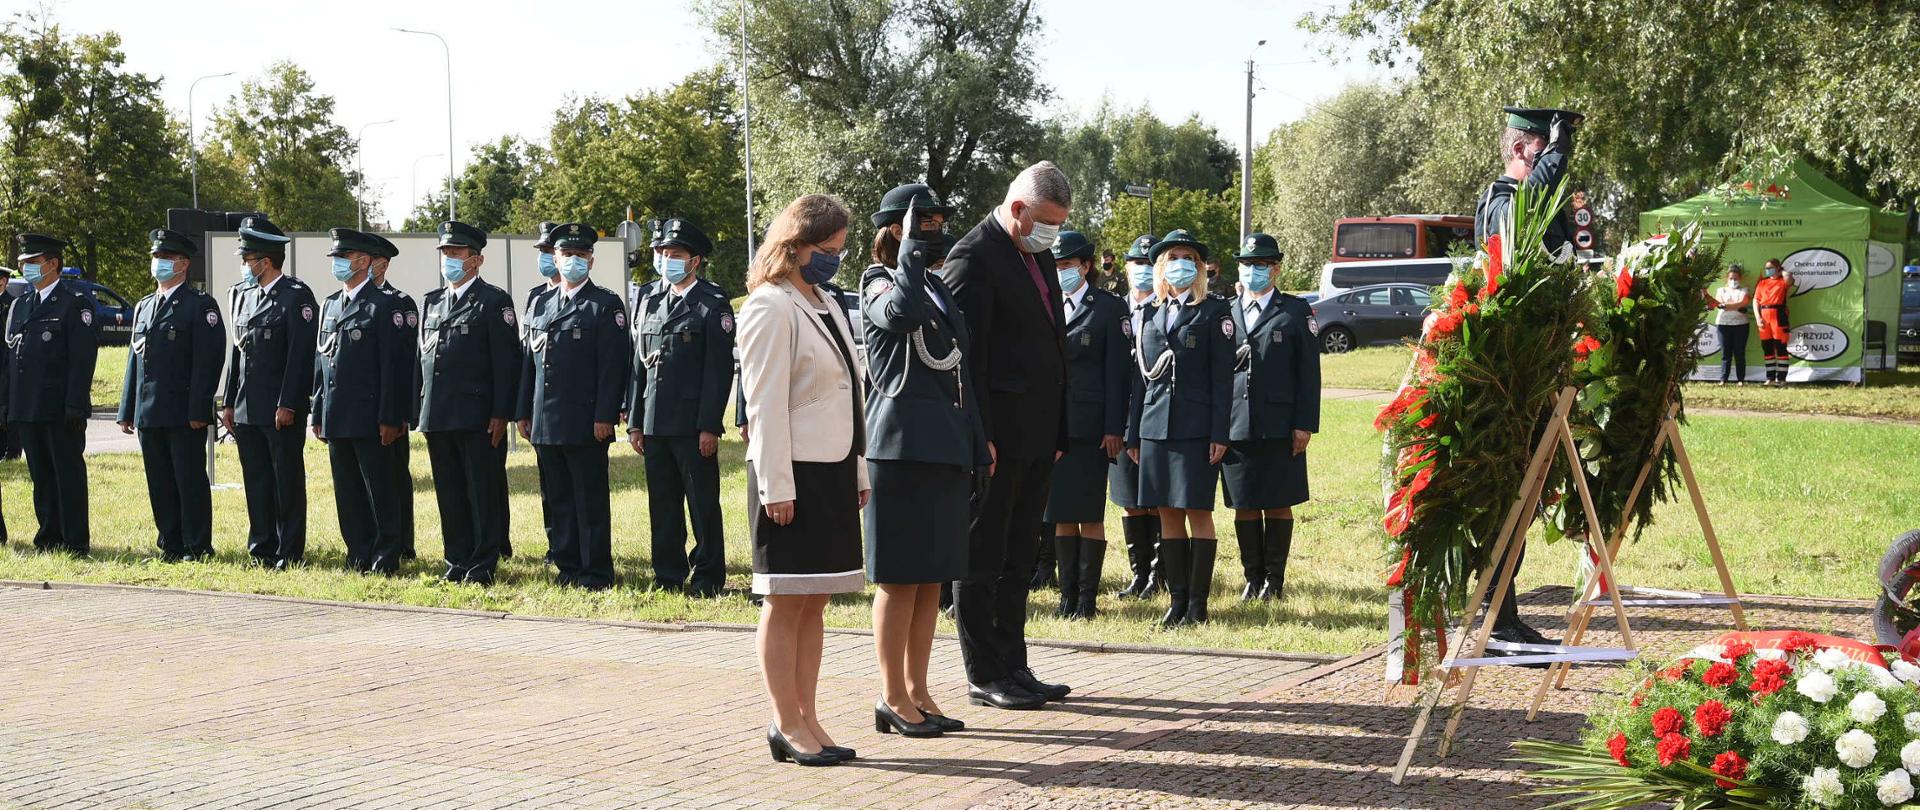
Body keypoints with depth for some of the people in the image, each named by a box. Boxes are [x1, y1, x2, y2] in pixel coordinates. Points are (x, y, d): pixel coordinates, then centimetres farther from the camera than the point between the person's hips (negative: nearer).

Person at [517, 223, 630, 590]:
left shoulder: (606, 304, -2)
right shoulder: (542, 305, 16)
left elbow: (613, 363, -9)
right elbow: (530, 361, 18)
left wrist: (605, 416, -15)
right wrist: (524, 412, 12)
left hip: (585, 421, -6)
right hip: (546, 422, 6)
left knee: (591, 500, -2)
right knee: (556, 501, 10)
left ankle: (596, 573, 4)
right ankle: (568, 569, 17)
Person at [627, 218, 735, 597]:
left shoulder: (712, 303, -5)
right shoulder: (650, 299, 13)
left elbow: (719, 369, -9)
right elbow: (639, 364, 14)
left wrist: (709, 426, -14)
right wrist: (634, 421, 10)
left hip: (693, 423, -6)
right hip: (654, 421, 6)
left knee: (703, 503, 1)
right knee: (662, 505, 10)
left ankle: (707, 577, 9)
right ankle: (668, 576, 19)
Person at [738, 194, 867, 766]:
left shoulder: (826, 306, 17)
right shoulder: (770, 308, -10)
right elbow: (765, 406, -14)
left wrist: (860, 472, 16)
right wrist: (777, 486, -17)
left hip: (834, 471, 8)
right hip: (796, 472, -8)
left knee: (814, 601, 10)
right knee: (786, 602, -2)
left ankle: (805, 720, 14)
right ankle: (788, 725, 4)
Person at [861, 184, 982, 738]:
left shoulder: (940, 289, 19)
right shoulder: (879, 283, -4)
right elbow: (900, 313, -30)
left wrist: (978, 447, 17)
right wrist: (913, 247, -17)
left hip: (946, 451, 8)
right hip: (902, 447, -8)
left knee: (933, 577, 9)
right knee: (900, 577, -4)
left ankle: (917, 692, 16)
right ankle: (893, 698, 3)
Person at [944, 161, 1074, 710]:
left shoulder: (1040, 256, 15)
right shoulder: (975, 256, -12)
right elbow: (966, 354, -17)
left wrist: (1057, 432, 16)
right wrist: (979, 437, -21)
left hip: (1036, 433, 9)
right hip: (997, 433, -9)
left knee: (1017, 557, 14)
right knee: (982, 558, 0)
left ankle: (1013, 667, 21)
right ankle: (985, 676, 6)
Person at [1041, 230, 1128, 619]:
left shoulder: (1109, 308, 0)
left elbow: (1117, 371, -4)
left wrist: (1114, 428, -10)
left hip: (1088, 425, -4)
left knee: (1090, 514, 0)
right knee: (1062, 514, 7)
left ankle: (1088, 596, 5)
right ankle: (1068, 594, 12)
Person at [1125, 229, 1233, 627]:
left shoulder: (1214, 312, 1)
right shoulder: (1148, 315, 14)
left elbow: (1223, 377, -4)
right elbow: (1142, 377, 16)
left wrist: (1220, 434, -11)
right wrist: (1134, 434, 11)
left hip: (1197, 427, -4)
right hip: (1156, 426, 4)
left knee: (1198, 512, -3)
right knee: (1168, 514, 5)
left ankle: (1198, 602, 2)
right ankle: (1177, 598, 11)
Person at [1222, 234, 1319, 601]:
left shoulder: (1296, 312, 5)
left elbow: (1308, 371, 1)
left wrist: (1305, 424, -6)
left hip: (1279, 427, -2)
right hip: (1235, 427, 2)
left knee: (1278, 503, 3)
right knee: (1244, 505, 5)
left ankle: (1274, 578, 12)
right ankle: (1253, 577, 15)